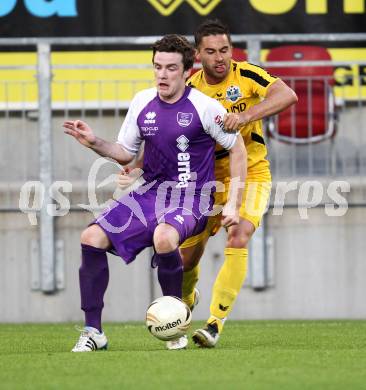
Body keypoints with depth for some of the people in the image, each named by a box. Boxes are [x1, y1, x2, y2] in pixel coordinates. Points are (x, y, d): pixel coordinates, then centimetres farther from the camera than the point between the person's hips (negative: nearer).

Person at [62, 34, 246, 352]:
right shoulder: (142, 102, 6)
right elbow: (125, 153, 17)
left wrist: (233, 204, -5)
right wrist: (94, 143, -3)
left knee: (164, 238, -38)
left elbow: (237, 150, -1)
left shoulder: (204, 107, -9)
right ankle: (93, 332, -4)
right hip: (150, 192, 6)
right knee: (92, 237, -13)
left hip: (191, 197, -6)